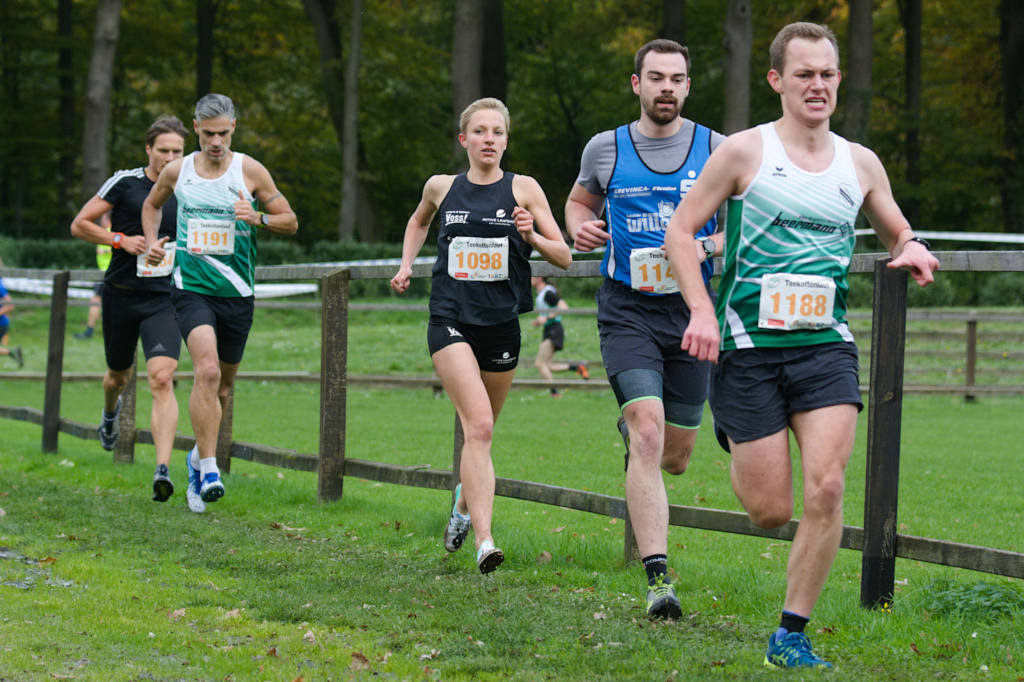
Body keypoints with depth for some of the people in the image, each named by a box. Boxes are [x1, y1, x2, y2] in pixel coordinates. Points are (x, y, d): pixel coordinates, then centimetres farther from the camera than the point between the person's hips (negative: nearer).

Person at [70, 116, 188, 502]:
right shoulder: (125, 183, -4)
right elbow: (79, 225, -1)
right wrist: (121, 240, -14)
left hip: (163, 299, 0)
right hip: (120, 295, 0)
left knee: (162, 380, -18)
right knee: (119, 376, 18)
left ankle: (163, 468, -27)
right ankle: (110, 412, 56)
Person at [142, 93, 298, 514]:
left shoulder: (250, 171, -2)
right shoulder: (176, 171, 2)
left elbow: (290, 222, 3)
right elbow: (152, 205, 23)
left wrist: (258, 218, -16)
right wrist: (151, 241, 6)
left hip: (237, 293, 1)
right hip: (191, 287, -1)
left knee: (223, 385, 12)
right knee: (207, 370, -23)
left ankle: (199, 457, 35)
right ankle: (208, 469, -22)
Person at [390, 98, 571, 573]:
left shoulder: (523, 189, 1)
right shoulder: (441, 187, 5)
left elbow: (565, 257, 1)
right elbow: (419, 221, 29)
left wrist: (531, 236, -16)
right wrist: (406, 265, 14)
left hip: (501, 325, 2)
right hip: (451, 320, -2)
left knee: (481, 430, 14)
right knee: (479, 426, -19)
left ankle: (464, 505, 44)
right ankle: (484, 540, -26)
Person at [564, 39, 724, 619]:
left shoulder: (715, 149, 2)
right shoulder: (605, 149, 4)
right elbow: (581, 200, 23)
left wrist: (707, 245, -11)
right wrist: (579, 226, 0)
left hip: (690, 309, 2)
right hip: (628, 310, -2)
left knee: (675, 457, 9)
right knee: (648, 435, -20)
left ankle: (631, 427, 48)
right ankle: (658, 578, -23)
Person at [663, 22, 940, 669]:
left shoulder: (860, 163, 9)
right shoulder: (745, 151, -3)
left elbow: (899, 232, 23)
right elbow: (682, 229, 1)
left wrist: (913, 249, -2)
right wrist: (702, 309, -11)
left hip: (826, 346, 3)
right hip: (749, 346, -3)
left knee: (826, 489, -15)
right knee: (770, 512, -2)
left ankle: (792, 635, -1)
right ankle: (733, 439, 35)